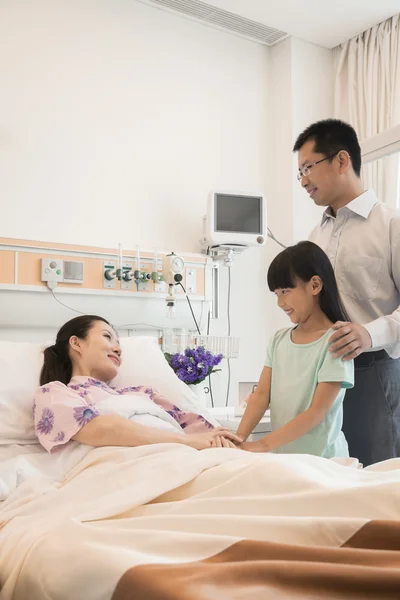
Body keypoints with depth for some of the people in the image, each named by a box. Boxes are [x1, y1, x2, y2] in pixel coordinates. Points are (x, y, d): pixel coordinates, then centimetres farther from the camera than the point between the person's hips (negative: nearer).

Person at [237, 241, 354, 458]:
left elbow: (317, 412, -17)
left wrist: (263, 445, -22)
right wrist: (239, 438, -16)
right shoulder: (279, 340, 4)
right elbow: (261, 395, -1)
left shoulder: (334, 341, -13)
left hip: (321, 459, -4)